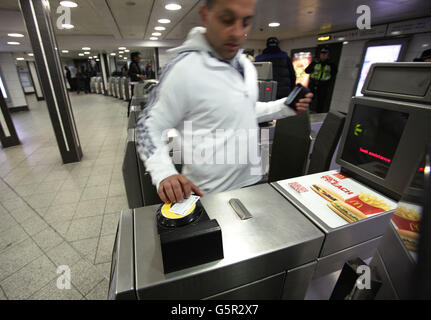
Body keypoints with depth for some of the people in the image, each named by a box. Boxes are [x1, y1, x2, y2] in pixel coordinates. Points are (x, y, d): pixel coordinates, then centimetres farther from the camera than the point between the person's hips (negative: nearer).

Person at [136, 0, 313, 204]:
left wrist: (285, 107, 4)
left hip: (252, 180, 8)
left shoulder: (247, 66, 4)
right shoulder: (183, 67, -18)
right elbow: (149, 126, -13)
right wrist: (164, 173, -29)